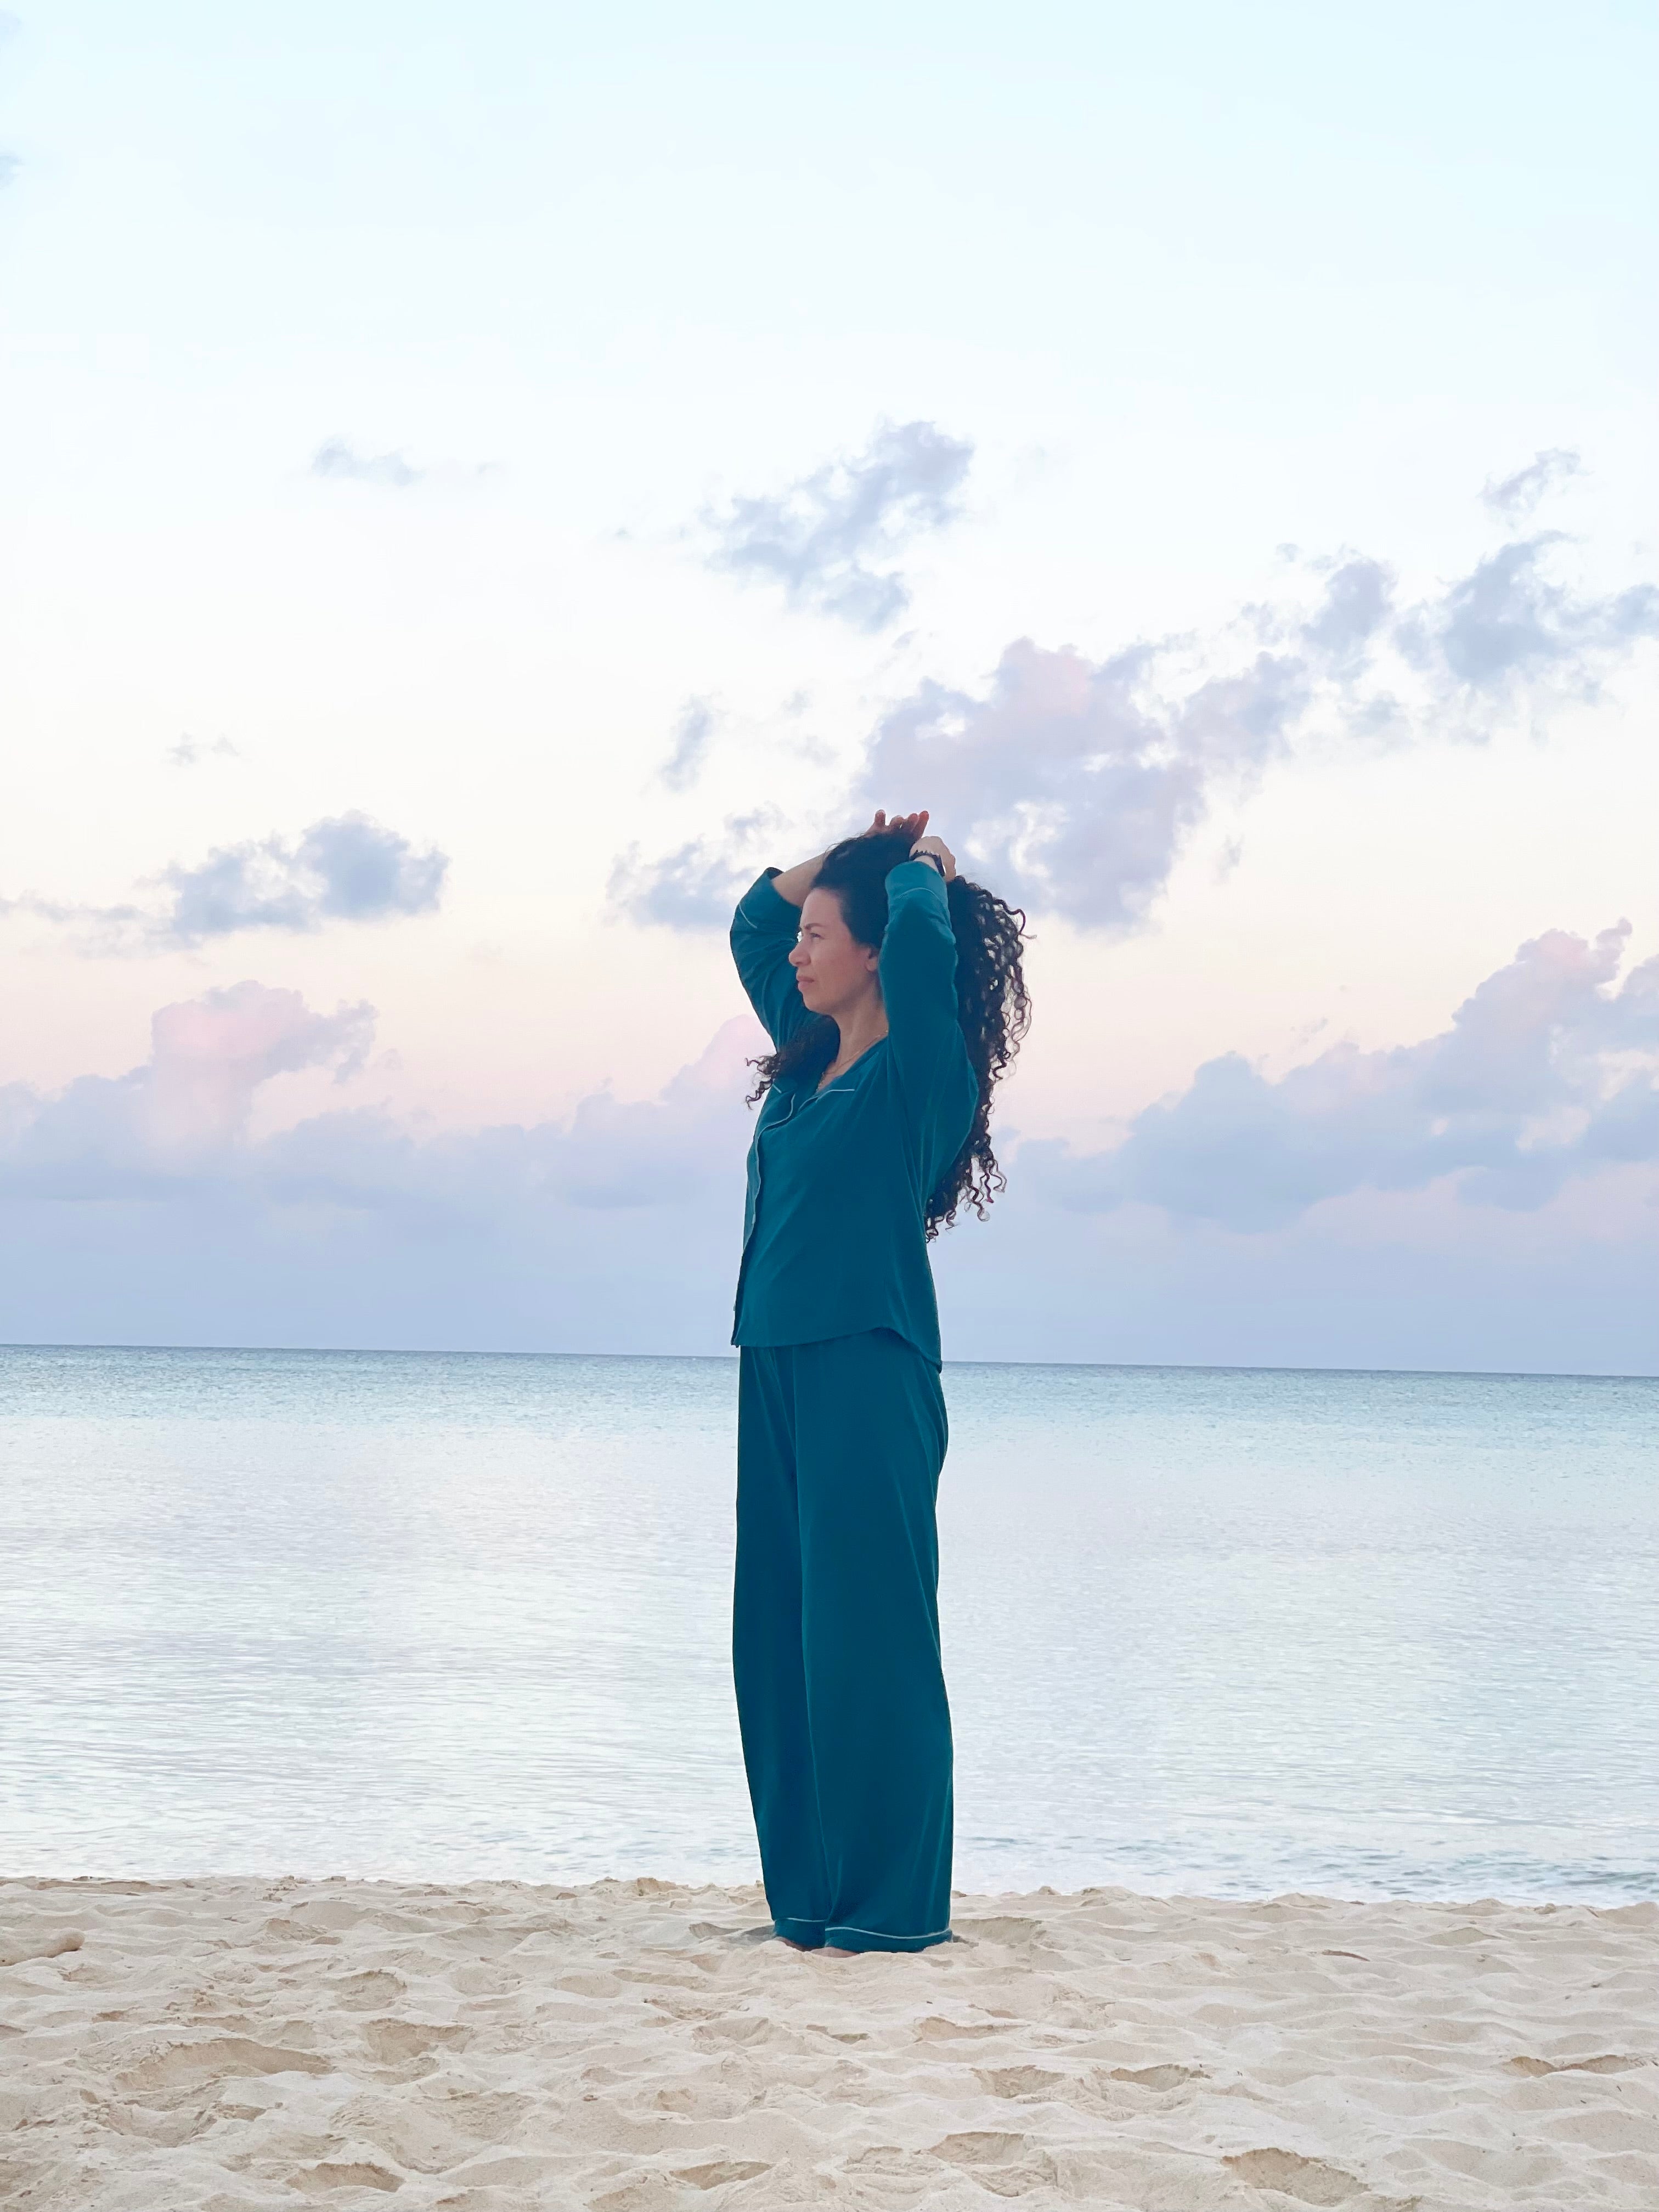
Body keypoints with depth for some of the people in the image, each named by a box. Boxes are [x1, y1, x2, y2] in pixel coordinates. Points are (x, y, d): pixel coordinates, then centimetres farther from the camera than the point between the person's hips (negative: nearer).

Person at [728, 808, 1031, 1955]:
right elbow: (752, 919, 27)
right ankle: (811, 1891, 17)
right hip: (780, 1370, 8)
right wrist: (848, 852, 17)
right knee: (780, 1636, 9)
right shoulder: (809, 1060, 15)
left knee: (866, 1637, -5)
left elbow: (921, 932, -23)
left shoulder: (918, 1071, -7)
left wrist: (923, 867, -3)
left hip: (869, 1375, -8)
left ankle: (893, 1904, 3)